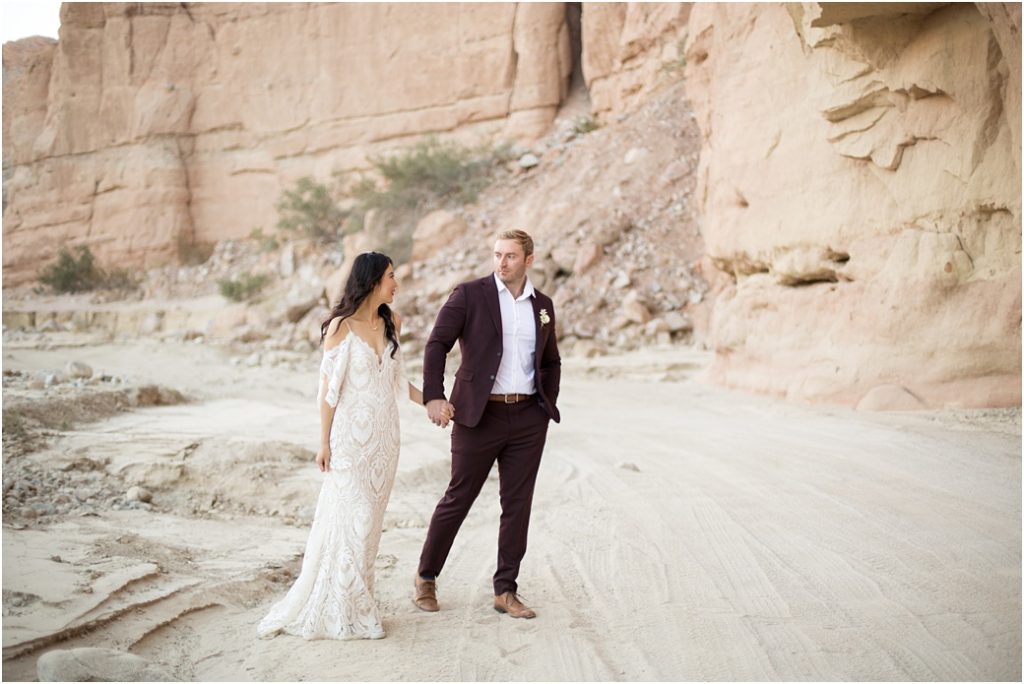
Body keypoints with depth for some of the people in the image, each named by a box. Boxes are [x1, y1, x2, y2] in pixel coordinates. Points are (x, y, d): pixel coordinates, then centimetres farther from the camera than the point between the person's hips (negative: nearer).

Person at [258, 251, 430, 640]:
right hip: (350, 436, -6)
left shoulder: (390, 323, 8)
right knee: (350, 518, -4)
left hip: (384, 436, 6)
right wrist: (324, 442, -8)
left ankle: (357, 601, 17)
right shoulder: (341, 327, -8)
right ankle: (340, 610, 6)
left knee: (370, 518, 8)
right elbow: (328, 387, -7)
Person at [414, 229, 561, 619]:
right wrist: (433, 397, -21)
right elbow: (437, 344, -9)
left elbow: (551, 361, 22)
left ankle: (505, 591, 16)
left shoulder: (543, 305, 11)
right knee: (457, 499, 5)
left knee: (518, 505, 6)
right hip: (479, 415, -4)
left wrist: (548, 405, 11)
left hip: (528, 418, 4)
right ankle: (426, 578, 23)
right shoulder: (469, 295, -3)